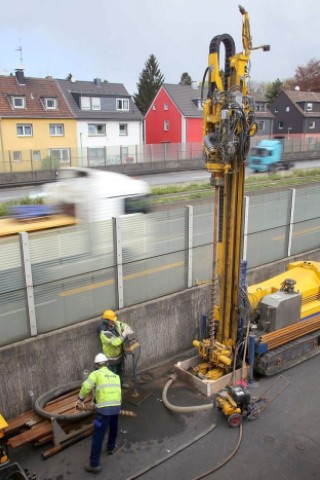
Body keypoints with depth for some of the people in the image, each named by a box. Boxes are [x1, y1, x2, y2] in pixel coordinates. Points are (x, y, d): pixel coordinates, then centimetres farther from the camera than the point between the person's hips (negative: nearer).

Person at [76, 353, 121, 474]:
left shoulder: (96, 373, 5)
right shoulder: (115, 375, 21)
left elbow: (86, 387, -11)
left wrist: (80, 400, 2)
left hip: (104, 408, -5)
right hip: (116, 406, 5)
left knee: (98, 436, 4)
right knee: (113, 428, 32)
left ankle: (94, 464, 9)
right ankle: (111, 448, 52)